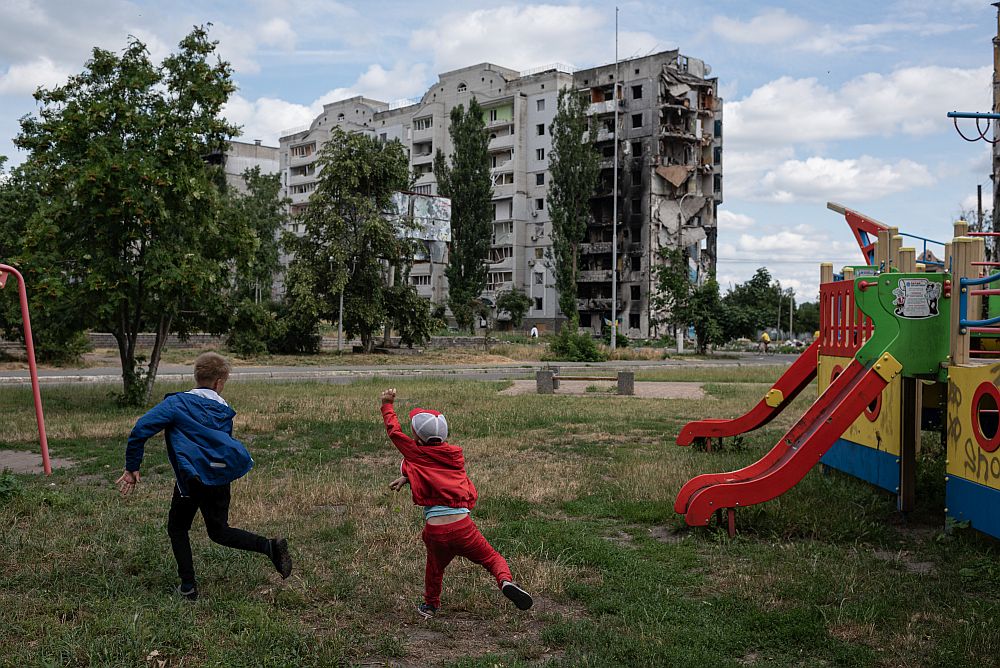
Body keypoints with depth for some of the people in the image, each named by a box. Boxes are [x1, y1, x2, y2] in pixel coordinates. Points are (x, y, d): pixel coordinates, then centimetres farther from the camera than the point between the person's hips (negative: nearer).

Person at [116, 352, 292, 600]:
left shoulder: (176, 403, -3)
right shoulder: (224, 411, 11)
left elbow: (141, 429, -11)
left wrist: (131, 468, -4)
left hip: (192, 478, -4)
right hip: (221, 479, 4)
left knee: (177, 529, 20)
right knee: (219, 531, 17)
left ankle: (188, 586, 17)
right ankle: (270, 546, -3)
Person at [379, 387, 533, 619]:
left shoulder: (417, 453, -1)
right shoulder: (456, 455, 9)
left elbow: (394, 431, 14)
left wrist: (387, 405, 25)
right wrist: (407, 476, 34)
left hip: (435, 531, 0)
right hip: (463, 527, 0)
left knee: (435, 566, 27)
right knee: (492, 558, 13)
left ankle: (430, 605, 43)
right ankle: (506, 581, -15)